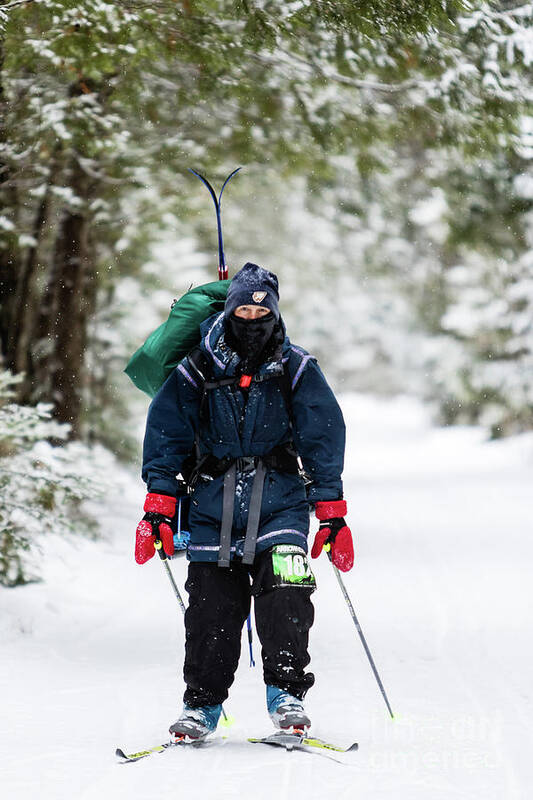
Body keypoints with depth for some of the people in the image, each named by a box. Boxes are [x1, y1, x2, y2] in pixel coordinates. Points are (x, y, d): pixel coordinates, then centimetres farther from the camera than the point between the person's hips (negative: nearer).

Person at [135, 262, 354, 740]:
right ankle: (202, 704, 11)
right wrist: (158, 508, 1)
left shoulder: (296, 370, 5)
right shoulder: (199, 370, 6)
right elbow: (166, 438, 8)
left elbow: (324, 441, 5)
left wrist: (332, 516, 0)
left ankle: (287, 694, -9)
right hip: (214, 501, 1)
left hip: (279, 499, -1)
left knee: (285, 592, -18)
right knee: (211, 606, -2)